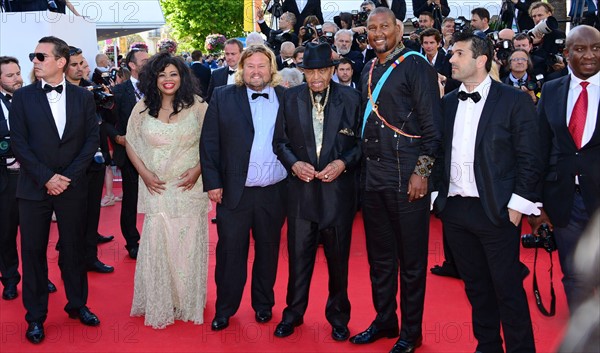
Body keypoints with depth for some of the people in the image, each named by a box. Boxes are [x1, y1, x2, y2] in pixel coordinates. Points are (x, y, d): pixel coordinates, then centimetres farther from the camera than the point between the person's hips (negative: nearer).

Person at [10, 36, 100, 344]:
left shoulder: (83, 97, 3)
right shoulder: (23, 97, 0)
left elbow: (92, 139, 0)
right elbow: (19, 143, -4)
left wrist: (68, 176, -9)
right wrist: (46, 178, -12)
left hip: (72, 188, 1)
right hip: (33, 188, -1)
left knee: (74, 249, 11)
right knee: (33, 252, 6)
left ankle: (77, 304, 29)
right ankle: (35, 316, 19)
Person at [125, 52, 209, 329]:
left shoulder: (197, 106, -1)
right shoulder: (143, 108, 3)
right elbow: (131, 143, 10)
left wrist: (198, 169, -10)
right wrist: (145, 173, -3)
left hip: (190, 187, -1)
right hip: (156, 189, 1)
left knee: (189, 244, 4)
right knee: (156, 244, 0)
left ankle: (189, 303, 22)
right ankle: (158, 305, 18)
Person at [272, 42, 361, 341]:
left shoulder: (351, 98, -3)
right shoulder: (290, 98, 2)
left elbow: (362, 141, 1)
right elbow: (280, 141, 7)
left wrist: (343, 163, -15)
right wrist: (293, 163, -10)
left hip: (339, 190, -1)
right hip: (301, 190, 1)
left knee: (338, 257, 12)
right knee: (298, 255, 9)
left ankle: (338, 316, 29)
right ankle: (293, 313, 27)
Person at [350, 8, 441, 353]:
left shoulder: (415, 65, -6)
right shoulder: (369, 71, 14)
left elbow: (431, 123, -10)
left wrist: (422, 171, -15)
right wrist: (363, 167, 14)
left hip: (407, 178, -7)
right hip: (373, 177, 7)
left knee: (411, 260, 3)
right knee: (379, 257, 15)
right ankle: (384, 321, 29)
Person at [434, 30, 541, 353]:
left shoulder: (515, 100, -4)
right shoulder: (447, 103, 11)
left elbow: (530, 159, -6)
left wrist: (517, 205, -11)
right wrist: (439, 196, 7)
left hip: (496, 211, -5)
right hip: (454, 210, 5)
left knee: (508, 290, 1)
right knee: (475, 286, 15)